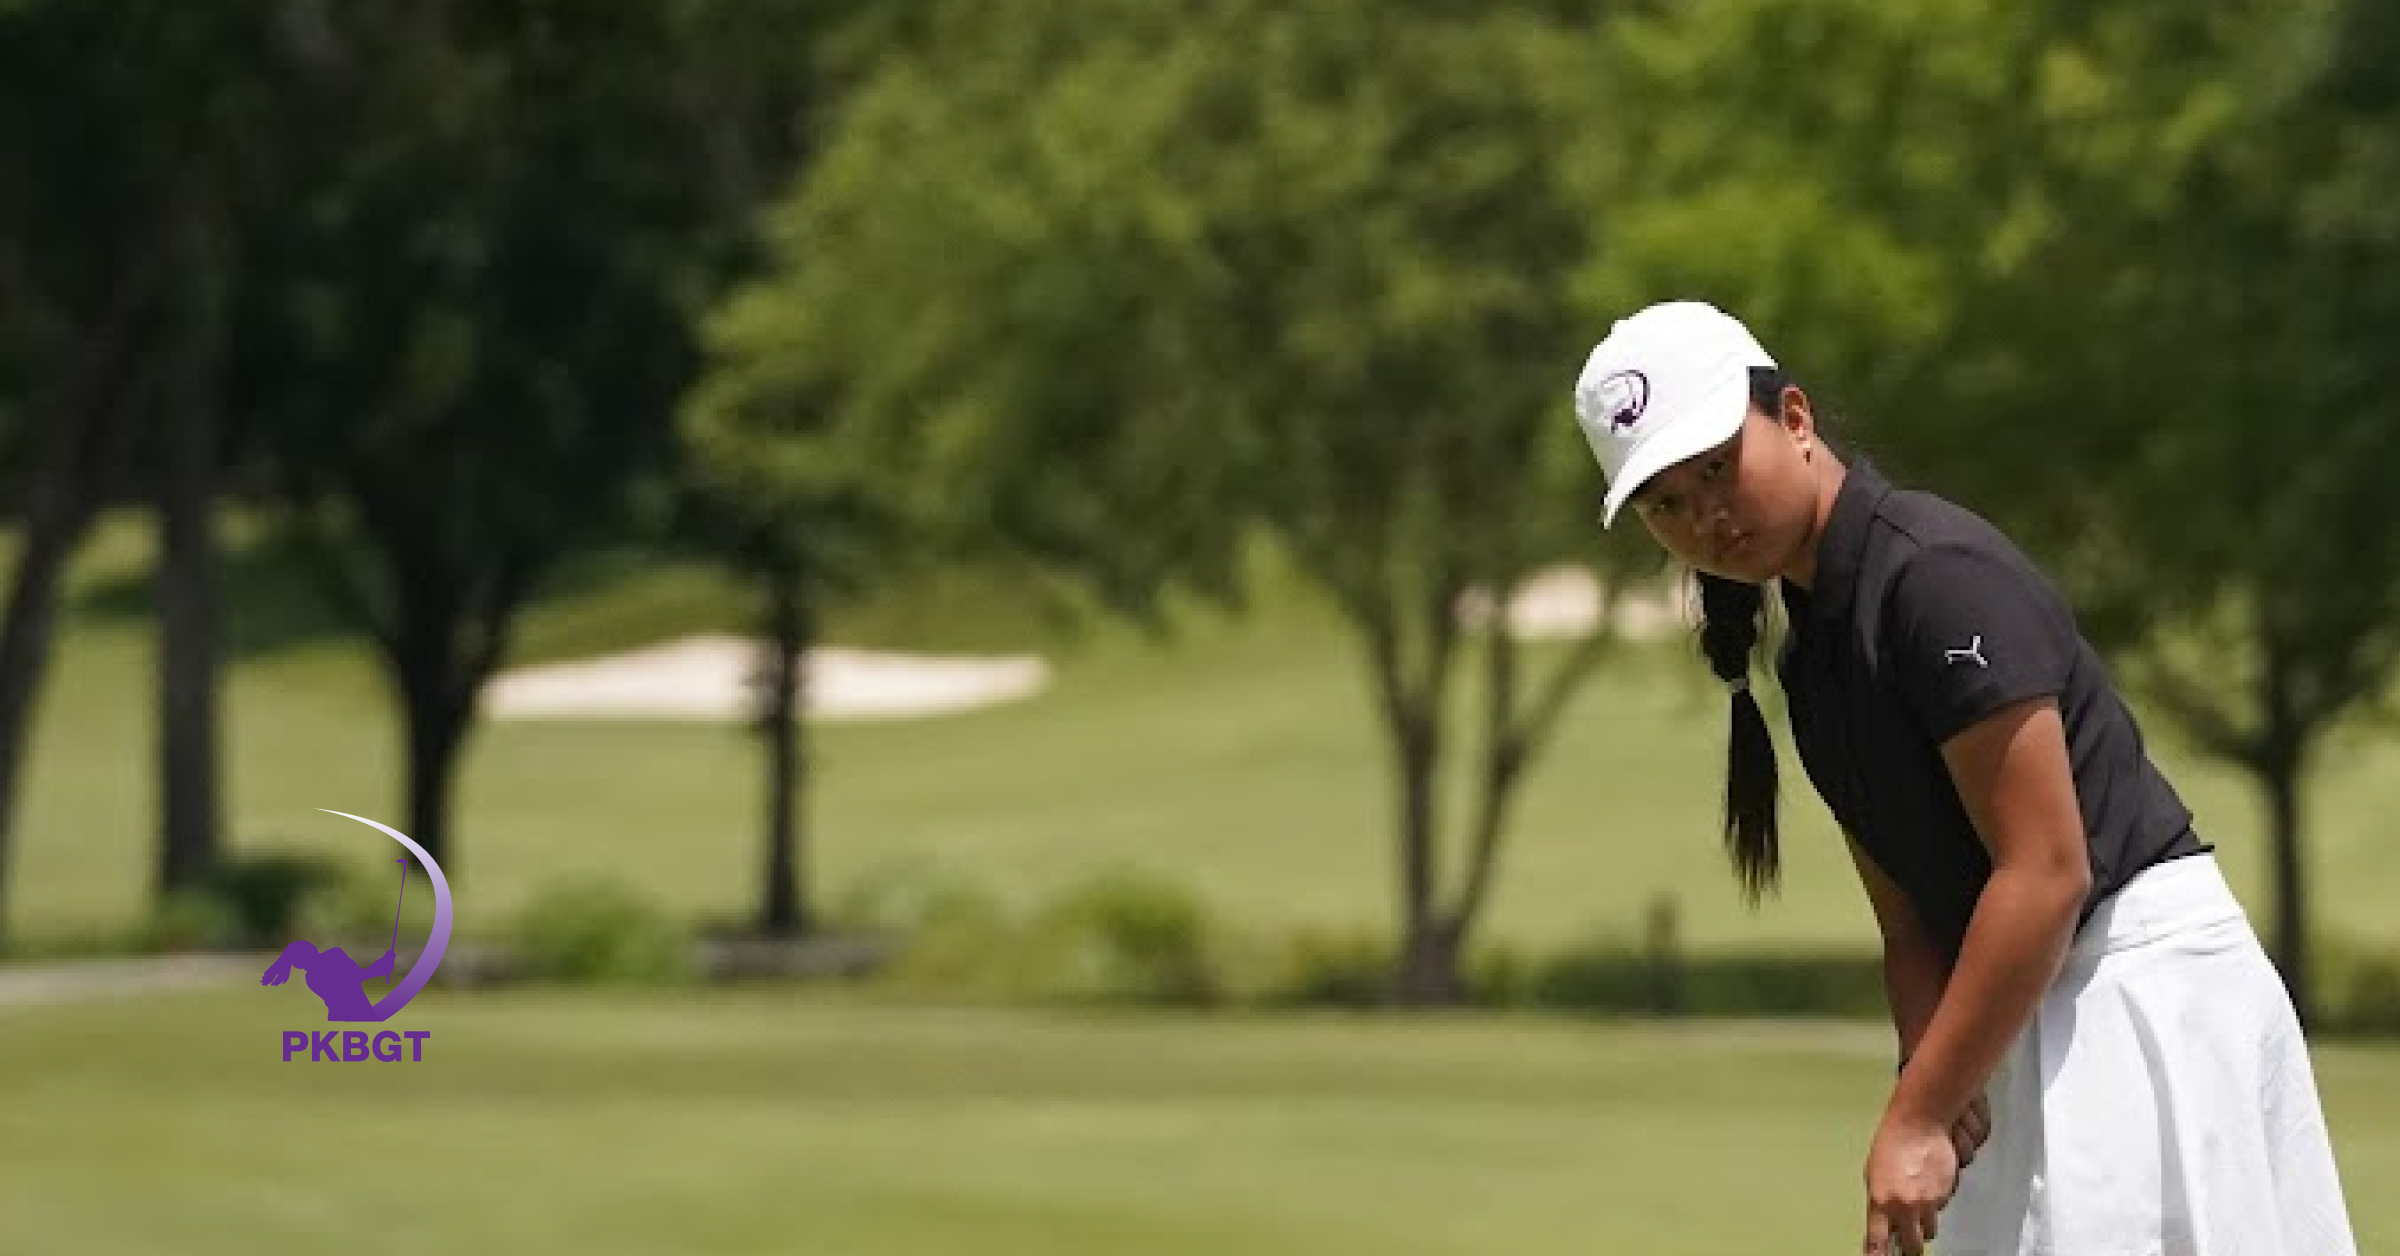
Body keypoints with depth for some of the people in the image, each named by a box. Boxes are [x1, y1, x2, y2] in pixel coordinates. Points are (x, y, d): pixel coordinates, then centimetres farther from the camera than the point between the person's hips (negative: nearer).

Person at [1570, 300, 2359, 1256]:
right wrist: (1929, 1081, -7)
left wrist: (1916, 1120, -18)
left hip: (2145, 987, -10)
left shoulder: (1937, 574, -15)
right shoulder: (1809, 660, 14)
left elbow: (2047, 871, -20)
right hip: (2029, 1019, 10)